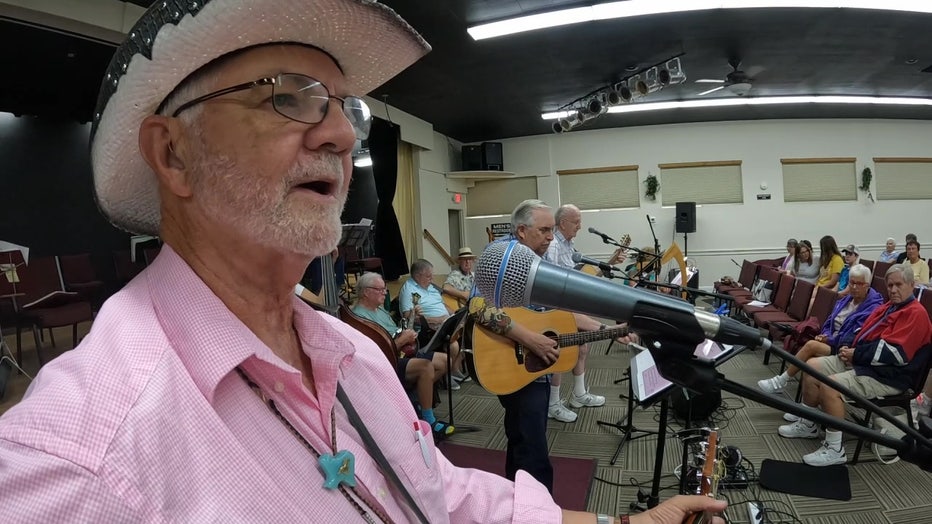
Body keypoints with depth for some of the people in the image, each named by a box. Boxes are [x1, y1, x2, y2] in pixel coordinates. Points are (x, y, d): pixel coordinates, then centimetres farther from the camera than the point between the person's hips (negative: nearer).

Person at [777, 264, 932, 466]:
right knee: (812, 366, 2)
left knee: (830, 384, -29)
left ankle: (835, 449, -18)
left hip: (886, 375, -10)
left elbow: (894, 353, -23)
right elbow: (863, 333, 22)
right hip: (860, 360, 10)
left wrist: (856, 354, -16)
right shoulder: (888, 307, 16)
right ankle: (808, 425, 14)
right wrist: (848, 347, 1)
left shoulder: (915, 313, -13)